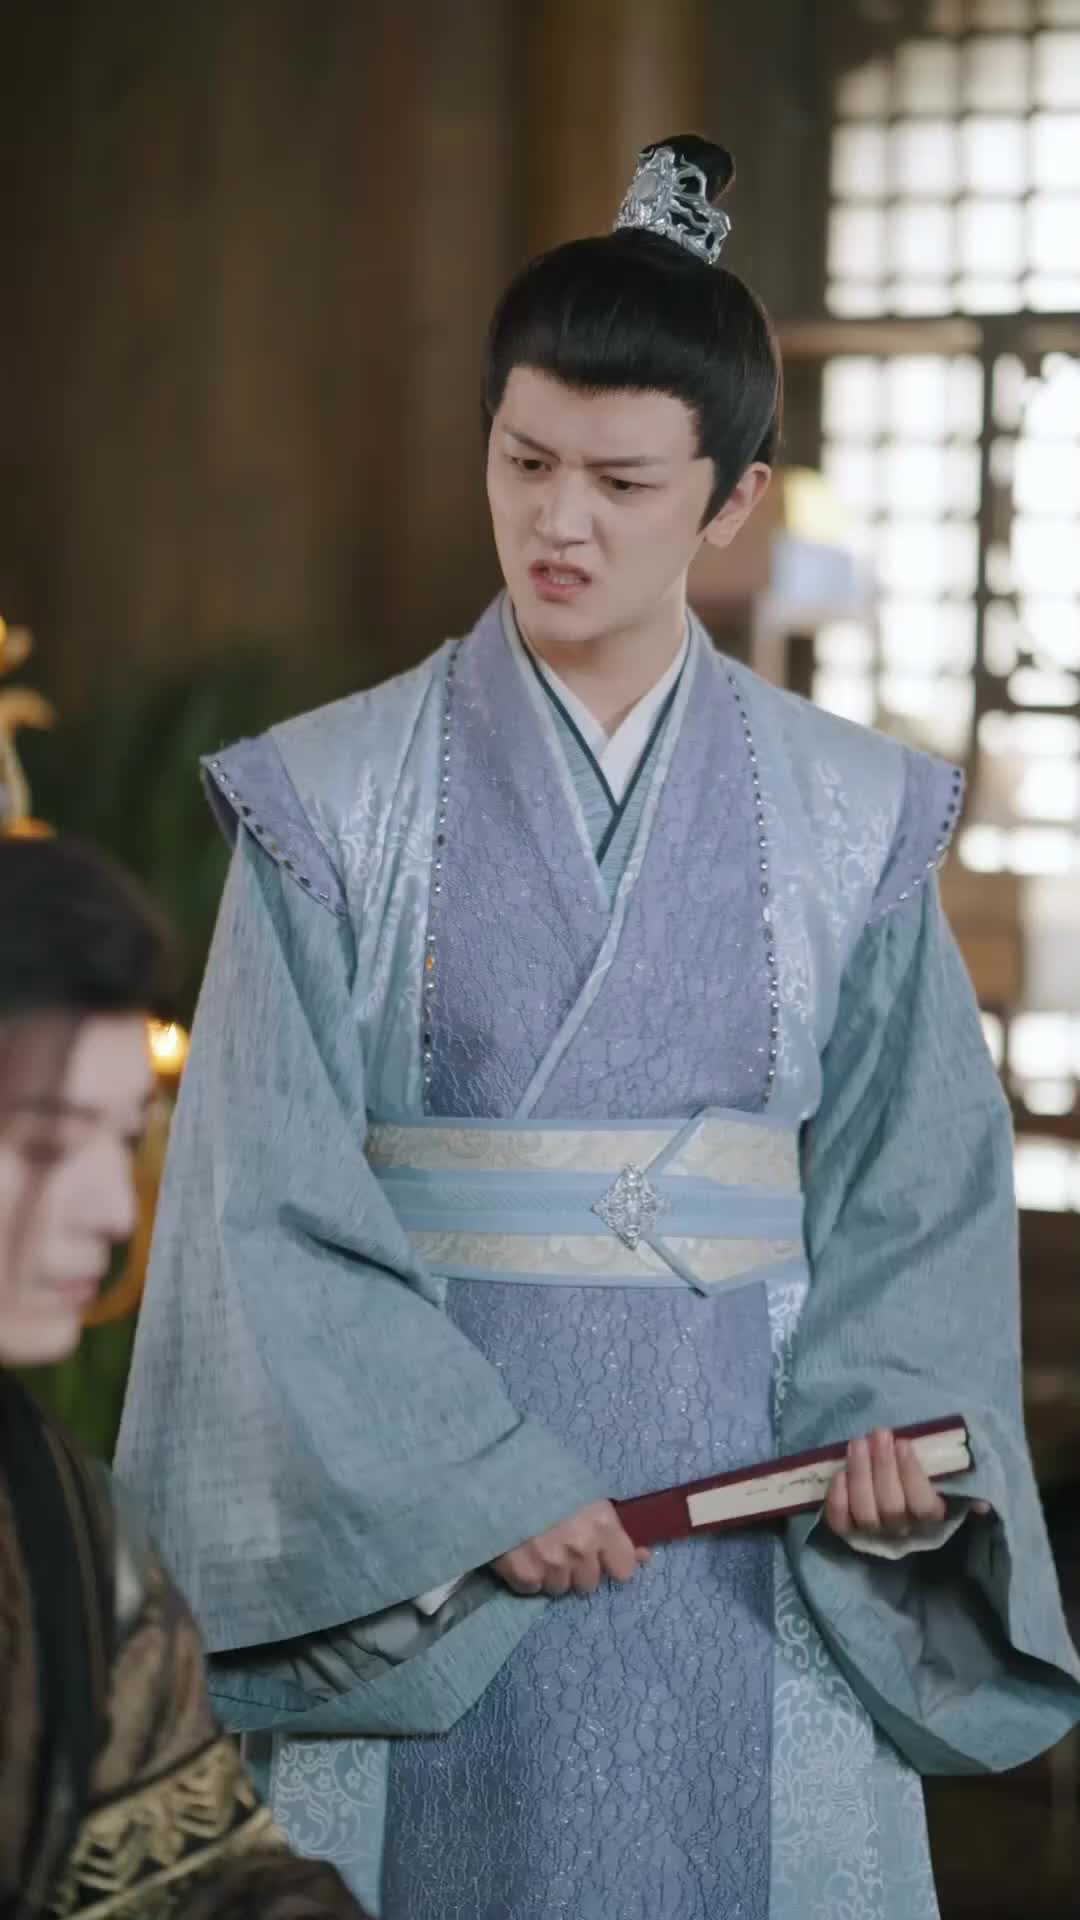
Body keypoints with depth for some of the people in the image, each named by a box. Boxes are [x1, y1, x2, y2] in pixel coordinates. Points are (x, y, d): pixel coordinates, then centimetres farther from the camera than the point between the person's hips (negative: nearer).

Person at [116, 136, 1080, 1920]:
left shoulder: (851, 819, 4)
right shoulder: (339, 803, -1)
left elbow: (917, 1185, 3)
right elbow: (273, 1206, -5)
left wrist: (896, 1434, -14)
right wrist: (471, 1483, -13)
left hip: (752, 1541, 1)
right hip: (414, 1530, -1)